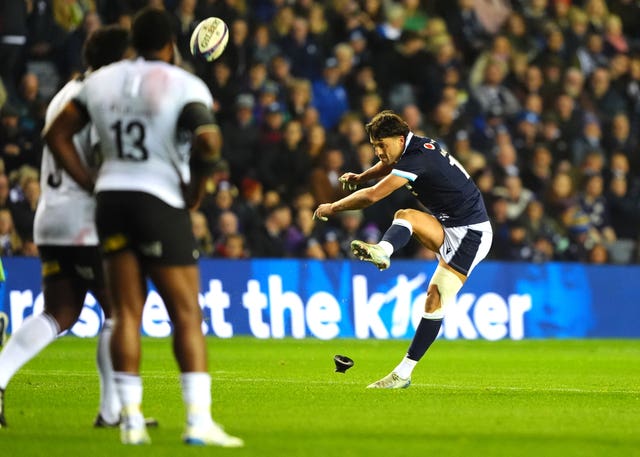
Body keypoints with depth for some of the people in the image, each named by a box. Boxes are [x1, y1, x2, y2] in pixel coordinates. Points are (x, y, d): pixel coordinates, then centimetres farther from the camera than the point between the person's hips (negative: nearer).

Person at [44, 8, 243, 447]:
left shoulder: (103, 81, 10)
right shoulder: (186, 86, -7)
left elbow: (57, 134, 12)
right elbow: (208, 143, -21)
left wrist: (92, 183, 13)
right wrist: (195, 192, -5)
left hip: (112, 197, 5)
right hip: (161, 203, -5)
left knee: (127, 312, 9)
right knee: (187, 315, 0)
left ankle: (131, 419, 7)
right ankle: (199, 420, -8)